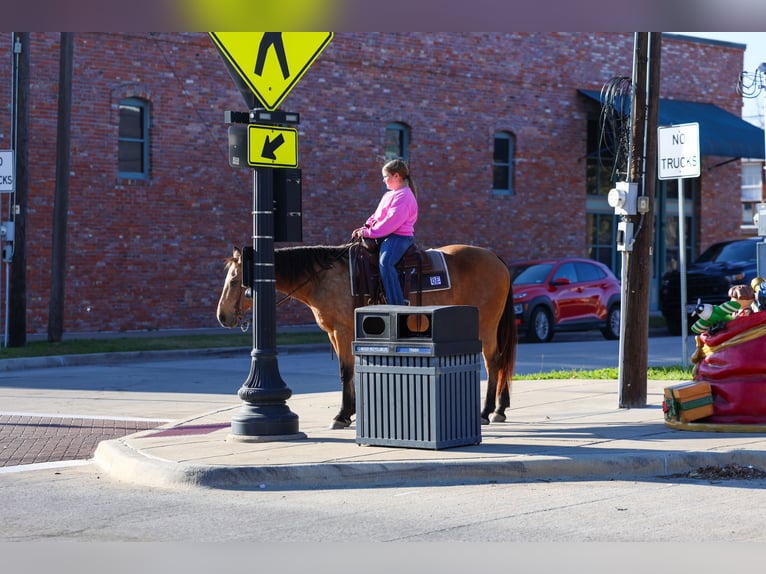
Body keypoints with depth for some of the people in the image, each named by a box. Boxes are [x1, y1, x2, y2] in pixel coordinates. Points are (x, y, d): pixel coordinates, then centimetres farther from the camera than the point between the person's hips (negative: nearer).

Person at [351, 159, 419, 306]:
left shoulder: (404, 196, -13)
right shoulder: (389, 195, 21)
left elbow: (391, 221, -21)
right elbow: (377, 216, 24)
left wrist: (369, 232, -19)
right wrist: (365, 227, 5)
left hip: (399, 236, -11)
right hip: (384, 235, 11)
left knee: (384, 262, -35)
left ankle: (397, 304, -38)